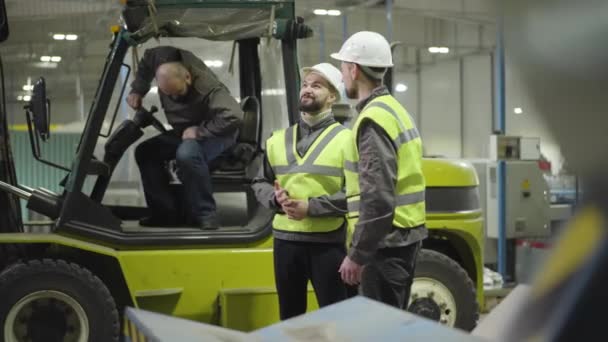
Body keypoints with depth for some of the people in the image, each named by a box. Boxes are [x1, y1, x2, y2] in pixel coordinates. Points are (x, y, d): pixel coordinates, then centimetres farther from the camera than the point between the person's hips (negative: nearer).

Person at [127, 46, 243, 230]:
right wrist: (137, 91, -1)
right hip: (186, 132, 8)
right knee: (145, 151, -2)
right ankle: (165, 213, 0)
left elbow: (234, 116, -44)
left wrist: (200, 131, -34)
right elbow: (145, 63, 8)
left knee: (187, 153, -37)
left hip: (217, 133, -8)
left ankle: (205, 217, -26)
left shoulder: (207, 88, -36)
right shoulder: (162, 58, -17)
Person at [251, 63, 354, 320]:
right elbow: (260, 182, 15)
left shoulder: (345, 139, -5)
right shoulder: (278, 140, 12)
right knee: (289, 316, 16)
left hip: (328, 241, -4)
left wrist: (311, 207, -18)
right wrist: (275, 199, -7)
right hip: (285, 240, 5)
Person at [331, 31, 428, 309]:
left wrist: (356, 254, -18)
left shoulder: (374, 119, -16)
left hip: (386, 243, -10)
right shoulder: (393, 109, 15)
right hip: (404, 236, 10)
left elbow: (377, 198, -23)